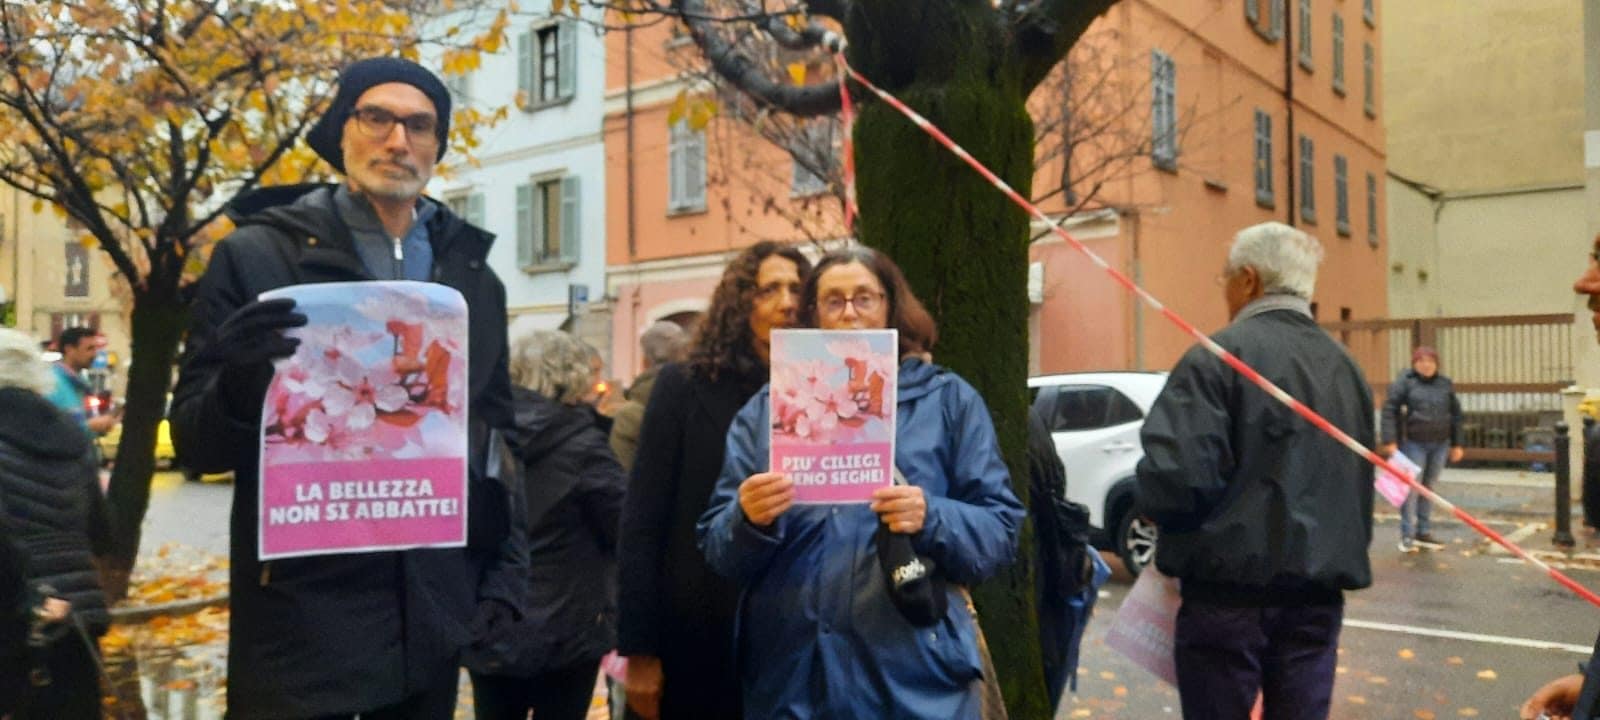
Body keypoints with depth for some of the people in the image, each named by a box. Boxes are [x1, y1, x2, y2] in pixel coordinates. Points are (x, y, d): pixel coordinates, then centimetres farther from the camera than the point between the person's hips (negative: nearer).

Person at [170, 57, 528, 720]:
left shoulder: (475, 279, 8)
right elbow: (196, 443, -2)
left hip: (433, 624, 4)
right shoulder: (255, 256, -3)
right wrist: (238, 384, -23)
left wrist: (505, 577, 5)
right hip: (301, 624, -3)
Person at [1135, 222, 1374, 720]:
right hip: (1318, 592, 6)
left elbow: (1177, 475, -23)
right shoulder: (1345, 367, 11)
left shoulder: (1218, 358, -12)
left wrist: (1153, 509, -2)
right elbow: (1360, 483, 17)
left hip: (1230, 589, -6)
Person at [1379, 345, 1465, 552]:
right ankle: (1407, 535, 2)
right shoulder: (1404, 382, -4)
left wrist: (1456, 444, 15)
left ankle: (1422, 532, 20)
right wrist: (1390, 441, -13)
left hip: (1440, 444, 4)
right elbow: (1389, 410, -8)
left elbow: (1455, 414, 16)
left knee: (1429, 487, 10)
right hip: (1413, 442, -4)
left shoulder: (1445, 384, 10)